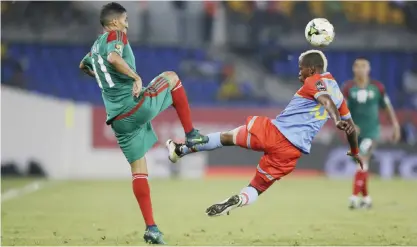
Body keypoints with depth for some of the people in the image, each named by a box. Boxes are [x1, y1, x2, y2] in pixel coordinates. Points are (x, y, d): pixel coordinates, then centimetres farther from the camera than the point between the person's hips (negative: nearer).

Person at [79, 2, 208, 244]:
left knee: (139, 171, 10)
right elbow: (113, 57, -27)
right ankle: (190, 134, 15)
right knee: (171, 77, 18)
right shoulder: (116, 36, -4)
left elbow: (83, 66, 41)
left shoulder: (95, 47, 19)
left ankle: (151, 227, 2)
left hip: (119, 119, 7)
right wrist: (136, 77, -25)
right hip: (137, 104, -7)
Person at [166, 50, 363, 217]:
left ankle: (182, 149, 28)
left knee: (227, 137, 20)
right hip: (293, 151, 5)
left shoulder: (315, 82, 0)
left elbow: (326, 99, -21)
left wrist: (337, 120, -41)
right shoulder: (337, 92, 20)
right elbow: (350, 124, 29)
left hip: (273, 132, -5)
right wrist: (354, 151, 46)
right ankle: (240, 199, -19)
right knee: (256, 188, 14)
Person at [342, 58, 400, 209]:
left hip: (371, 131, -2)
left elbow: (388, 106, 7)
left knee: (363, 162, -16)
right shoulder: (348, 88, -5)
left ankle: (355, 196, -20)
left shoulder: (377, 87, -3)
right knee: (360, 164, 9)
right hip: (355, 131, 2)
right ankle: (366, 198, 21)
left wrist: (396, 126, 7)